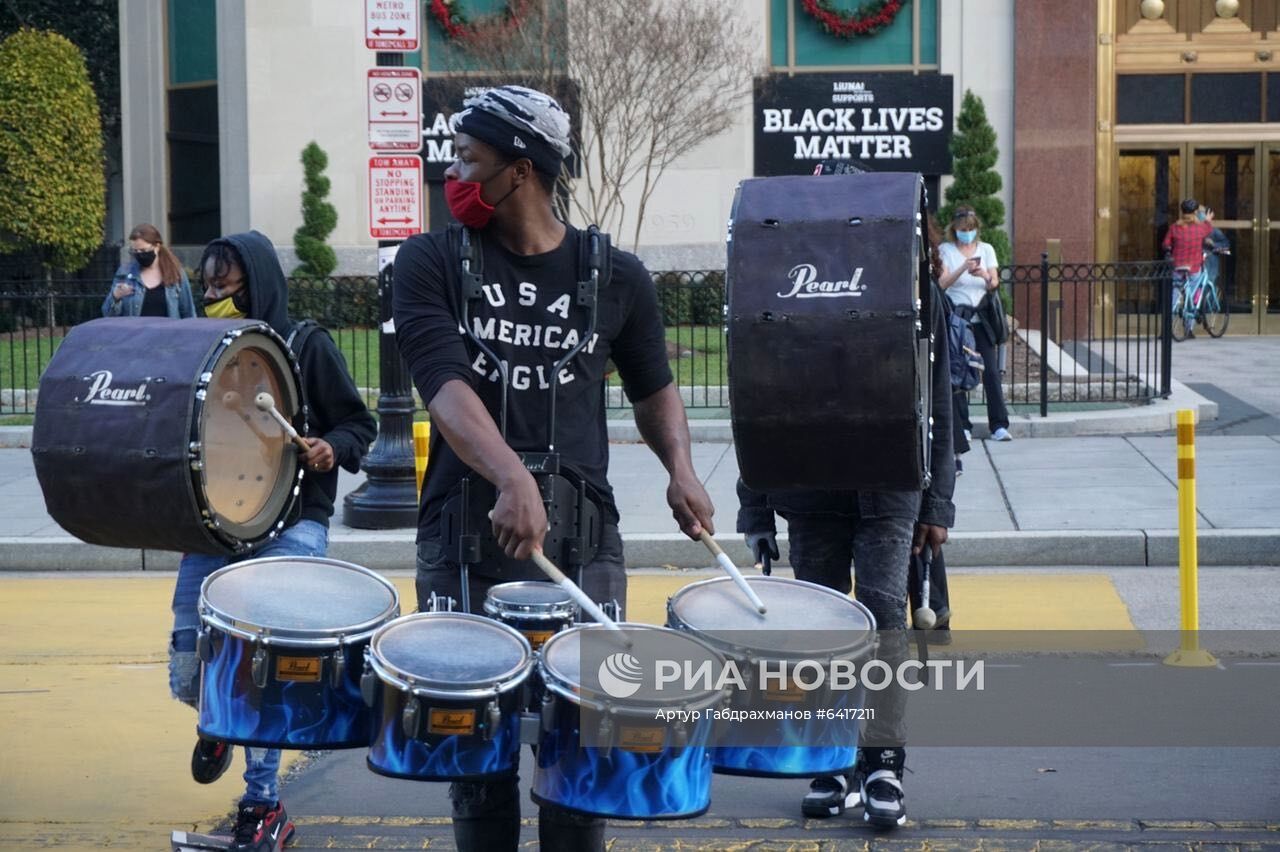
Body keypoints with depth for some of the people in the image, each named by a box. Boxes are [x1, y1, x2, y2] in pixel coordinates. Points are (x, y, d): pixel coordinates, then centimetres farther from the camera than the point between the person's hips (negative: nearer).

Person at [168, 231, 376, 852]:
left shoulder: (307, 346, 0)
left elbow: (359, 425, 3)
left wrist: (332, 448, -18)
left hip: (291, 521, -3)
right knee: (189, 671, -7)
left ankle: (263, 802, 0)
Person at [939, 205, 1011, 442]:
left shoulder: (986, 249, 14)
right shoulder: (945, 250, 7)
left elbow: (994, 284, 4)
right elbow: (942, 283, -6)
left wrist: (985, 276, -18)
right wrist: (963, 268, -22)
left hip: (983, 318, 2)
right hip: (956, 316, -2)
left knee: (992, 371, -6)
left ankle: (999, 425, -5)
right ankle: (962, 426, 2)